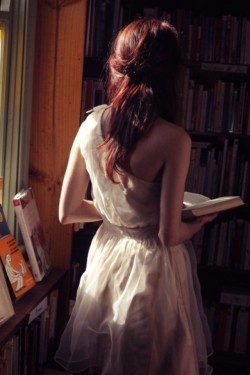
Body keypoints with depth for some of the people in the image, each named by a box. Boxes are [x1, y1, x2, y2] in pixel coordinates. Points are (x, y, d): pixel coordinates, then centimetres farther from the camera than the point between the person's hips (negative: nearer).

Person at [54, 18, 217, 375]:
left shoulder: (91, 125, -9)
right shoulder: (173, 139, -24)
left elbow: (67, 212, -1)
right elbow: (169, 234, -20)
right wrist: (199, 222, 1)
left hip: (106, 258, 5)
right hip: (154, 268, -4)